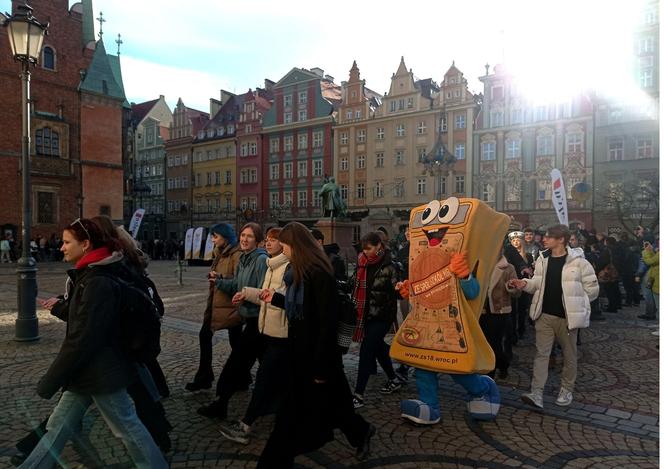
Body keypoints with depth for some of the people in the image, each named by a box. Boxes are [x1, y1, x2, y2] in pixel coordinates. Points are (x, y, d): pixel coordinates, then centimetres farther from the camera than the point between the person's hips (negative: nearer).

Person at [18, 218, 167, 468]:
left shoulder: (98, 282, -25)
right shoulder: (88, 276, 7)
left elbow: (82, 339, -24)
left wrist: (49, 381, -18)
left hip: (101, 373, -9)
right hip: (86, 371, 9)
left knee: (127, 427, 6)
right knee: (57, 427, 19)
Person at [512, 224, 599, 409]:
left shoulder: (578, 261, -13)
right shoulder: (542, 259, 3)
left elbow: (592, 289, -6)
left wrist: (574, 303, -2)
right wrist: (525, 284, -8)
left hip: (567, 316, -3)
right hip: (544, 315, 4)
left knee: (569, 354, 13)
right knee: (541, 353, 1)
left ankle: (566, 389, 31)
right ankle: (537, 393, 1)